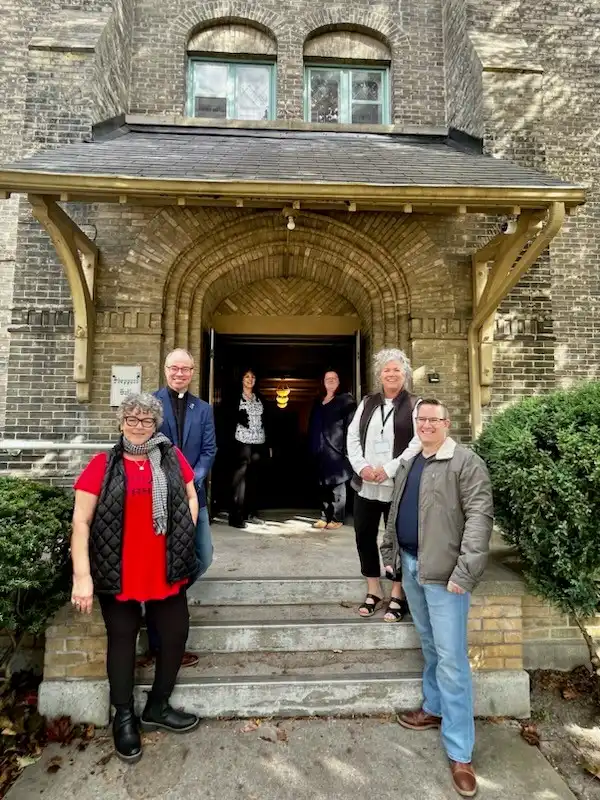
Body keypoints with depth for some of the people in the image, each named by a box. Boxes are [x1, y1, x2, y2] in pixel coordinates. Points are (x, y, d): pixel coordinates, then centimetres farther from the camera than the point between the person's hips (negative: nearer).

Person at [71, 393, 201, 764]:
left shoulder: (172, 458, 1)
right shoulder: (103, 465, -5)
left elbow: (191, 498, 12)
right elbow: (81, 520, -7)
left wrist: (184, 538, 1)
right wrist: (82, 575, -12)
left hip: (166, 570, 3)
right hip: (117, 573, -2)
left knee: (176, 634, 12)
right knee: (123, 639, 14)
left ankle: (157, 707, 37)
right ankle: (124, 717, 37)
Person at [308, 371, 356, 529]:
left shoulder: (346, 400, 0)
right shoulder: (318, 402, 18)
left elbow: (351, 425, -8)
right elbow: (312, 425, 18)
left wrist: (347, 447, -16)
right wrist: (312, 446, 11)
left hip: (336, 448, -6)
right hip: (321, 449, 6)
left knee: (337, 483, -2)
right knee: (323, 483, 9)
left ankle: (337, 518, 5)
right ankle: (325, 517, 17)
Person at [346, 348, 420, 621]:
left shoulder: (414, 405, -1)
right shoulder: (367, 402, 12)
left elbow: (418, 443, -12)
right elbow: (352, 436, 6)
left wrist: (389, 469, -18)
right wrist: (361, 466, -9)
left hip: (397, 485, -4)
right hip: (364, 484, 4)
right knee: (364, 536, 11)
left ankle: (397, 596, 24)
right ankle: (373, 590, 29)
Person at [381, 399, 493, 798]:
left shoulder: (467, 462, -12)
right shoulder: (408, 462, 10)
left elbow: (480, 517, -17)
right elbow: (395, 511, 17)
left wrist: (465, 571, -21)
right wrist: (390, 552, 17)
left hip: (444, 571, -6)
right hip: (411, 565, 7)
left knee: (451, 658, 0)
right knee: (430, 646, 22)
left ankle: (460, 752, 15)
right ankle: (434, 708, 41)